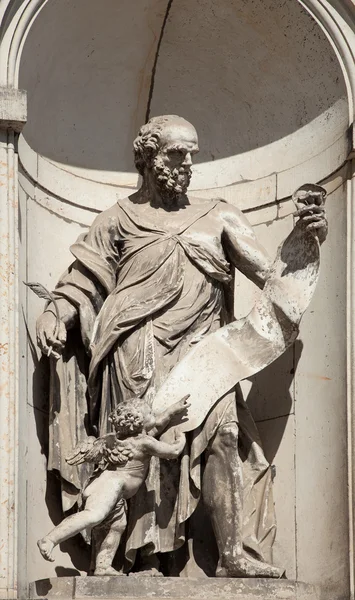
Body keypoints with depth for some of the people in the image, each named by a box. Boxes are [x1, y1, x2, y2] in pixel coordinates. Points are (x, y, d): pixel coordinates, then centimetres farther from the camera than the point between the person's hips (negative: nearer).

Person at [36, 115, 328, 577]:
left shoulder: (218, 217, 20)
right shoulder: (120, 221, 18)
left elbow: (271, 273, 12)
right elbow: (81, 283, 16)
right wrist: (55, 315, -4)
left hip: (201, 348, 1)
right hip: (141, 349, -1)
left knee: (224, 430, -21)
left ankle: (238, 556, -27)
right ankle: (147, 558, -21)